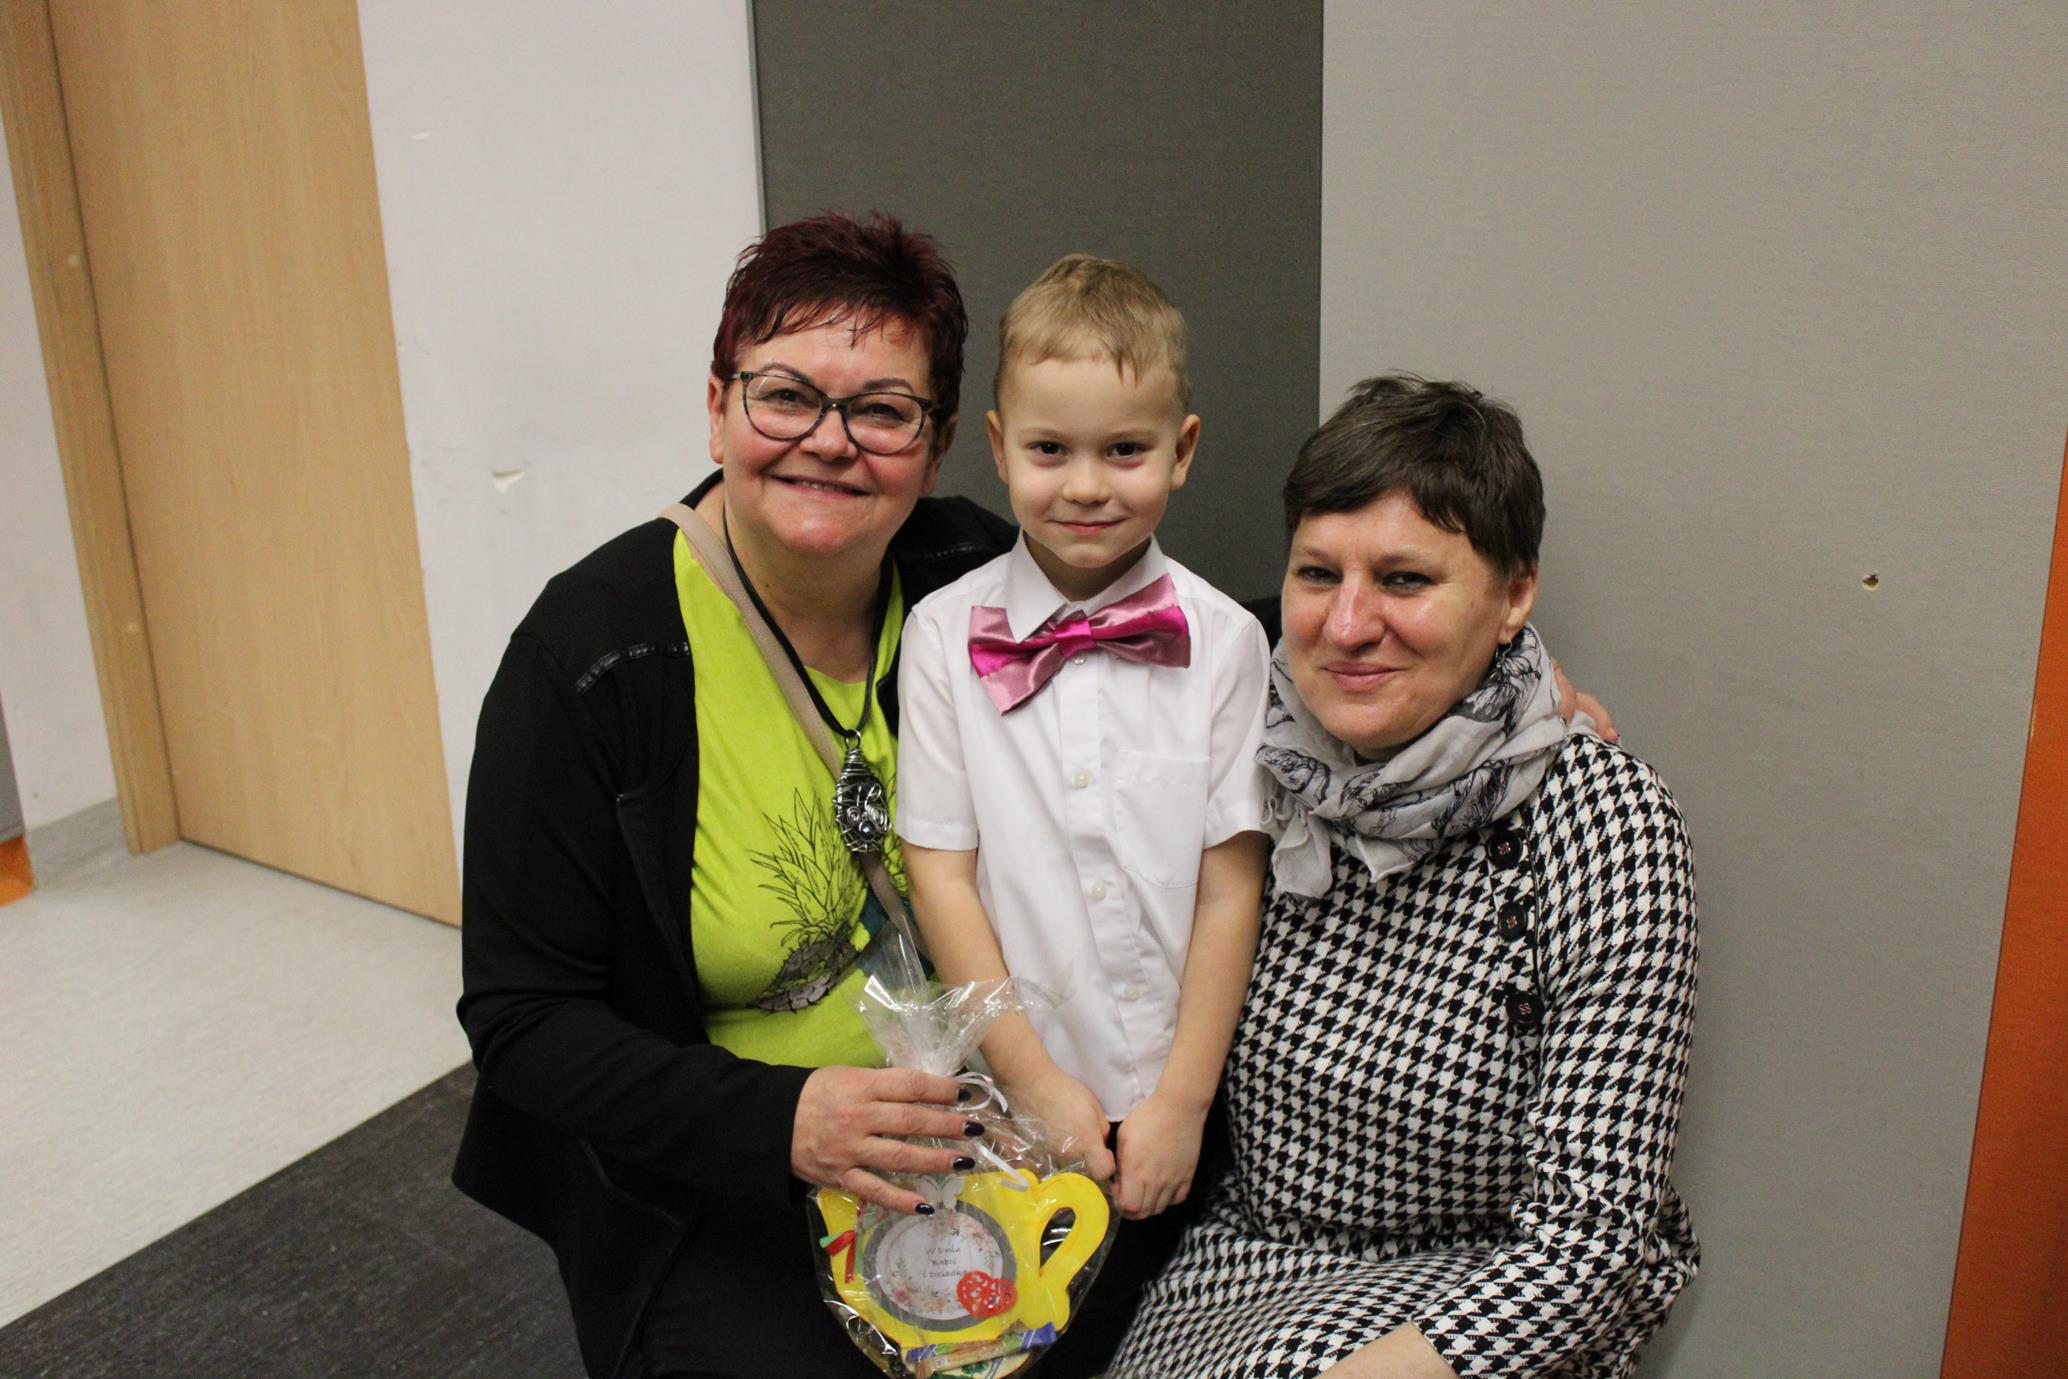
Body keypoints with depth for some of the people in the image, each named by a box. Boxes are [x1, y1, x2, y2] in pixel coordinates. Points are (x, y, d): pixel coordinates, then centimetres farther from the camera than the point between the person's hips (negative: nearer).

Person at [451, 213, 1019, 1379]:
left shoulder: (978, 579, -7)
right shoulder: (590, 660, -16)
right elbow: (524, 1020, -11)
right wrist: (778, 1121, -25)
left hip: (953, 1116, 4)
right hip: (707, 1185, -3)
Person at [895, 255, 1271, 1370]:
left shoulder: (1224, 640, -6)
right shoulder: (945, 633, -7)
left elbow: (1230, 887, -6)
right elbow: (940, 873, -7)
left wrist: (1181, 1101, -7)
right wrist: (1036, 1079, -8)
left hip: (1176, 1111, 1)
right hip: (1010, 1102, 0)